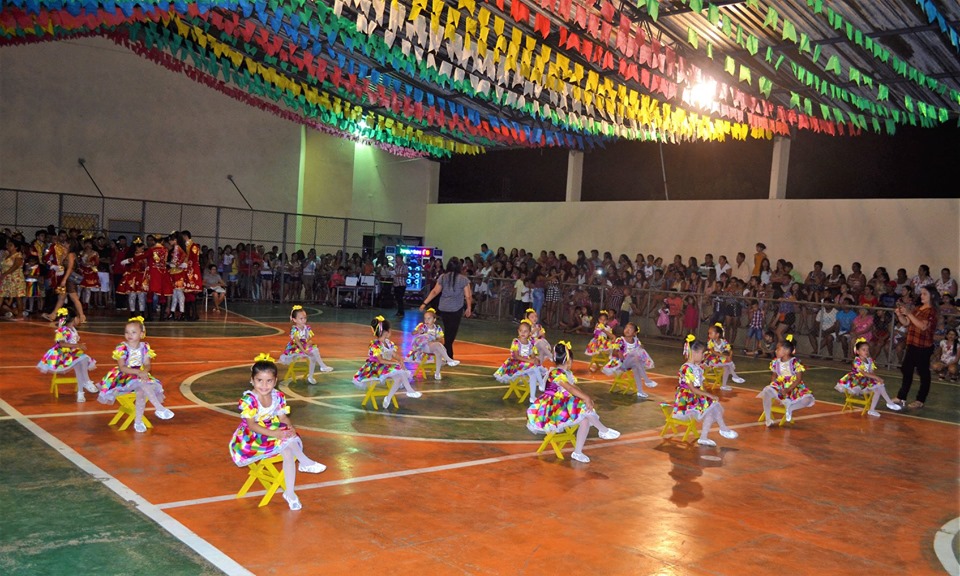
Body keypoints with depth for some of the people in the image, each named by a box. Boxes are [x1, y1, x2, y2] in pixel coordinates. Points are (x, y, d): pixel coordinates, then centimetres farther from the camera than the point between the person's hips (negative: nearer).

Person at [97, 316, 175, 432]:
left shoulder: (145, 347, 2)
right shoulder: (122, 348, -9)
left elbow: (147, 365, 0)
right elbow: (122, 368, -15)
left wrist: (144, 372, -24)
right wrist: (138, 372, -27)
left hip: (141, 376, 4)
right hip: (125, 377, -3)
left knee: (141, 392, -26)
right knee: (143, 384, -32)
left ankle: (138, 421, -13)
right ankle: (160, 409, -33)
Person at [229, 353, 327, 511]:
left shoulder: (278, 397, -1)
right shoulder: (248, 400, -18)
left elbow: (283, 417, 2)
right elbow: (251, 425, -23)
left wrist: (290, 426, -22)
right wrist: (274, 433, -32)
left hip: (275, 435, 5)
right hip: (253, 438, -5)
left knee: (288, 451, -21)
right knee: (287, 440, -28)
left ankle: (290, 492, -13)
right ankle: (305, 462, -10)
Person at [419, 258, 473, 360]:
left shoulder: (442, 277, 0)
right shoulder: (463, 279, -5)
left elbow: (435, 292, -3)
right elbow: (468, 296, -4)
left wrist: (425, 303, 1)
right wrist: (469, 308, 10)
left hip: (443, 308, 3)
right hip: (456, 309, -3)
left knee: (448, 330, 17)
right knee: (452, 332, 2)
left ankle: (449, 355, 23)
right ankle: (448, 356, -8)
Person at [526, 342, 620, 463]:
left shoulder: (567, 373, 14)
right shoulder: (556, 373, -18)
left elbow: (576, 387, 9)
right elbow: (571, 389, -28)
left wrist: (586, 397, -8)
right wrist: (586, 398, -32)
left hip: (565, 406, 10)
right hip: (553, 407, -10)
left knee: (585, 420, -10)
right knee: (585, 407, -21)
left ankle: (577, 452, -8)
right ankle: (604, 431, -3)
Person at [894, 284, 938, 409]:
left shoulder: (932, 311, -10)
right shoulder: (918, 309, 12)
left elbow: (923, 326, -24)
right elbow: (906, 323, 13)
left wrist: (908, 313, -26)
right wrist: (900, 315, -6)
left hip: (924, 347, -8)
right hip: (912, 345, 8)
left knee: (924, 373, 3)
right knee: (906, 370, 11)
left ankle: (920, 400, 9)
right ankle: (901, 397, 18)